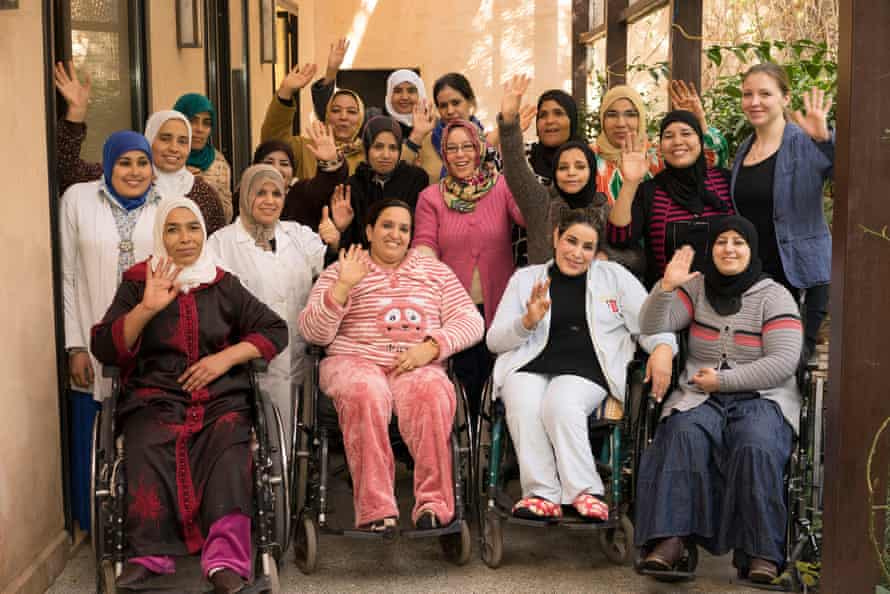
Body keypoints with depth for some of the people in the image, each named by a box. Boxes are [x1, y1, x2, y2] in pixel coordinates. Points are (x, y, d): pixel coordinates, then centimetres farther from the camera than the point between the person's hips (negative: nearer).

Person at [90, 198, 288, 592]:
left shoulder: (224, 286, 17)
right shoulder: (138, 284, 14)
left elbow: (275, 331, 13)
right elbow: (103, 349, 6)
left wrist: (226, 357, -3)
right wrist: (147, 308, -7)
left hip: (221, 397, 0)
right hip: (154, 398, 0)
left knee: (228, 449, -32)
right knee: (148, 450, -34)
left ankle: (225, 562, -42)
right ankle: (150, 557, -39)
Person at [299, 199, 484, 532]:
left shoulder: (436, 271, 22)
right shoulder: (341, 271, 17)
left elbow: (471, 322, 11)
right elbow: (314, 333, 5)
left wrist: (431, 346, -7)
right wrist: (343, 286, -9)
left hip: (418, 366, 1)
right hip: (356, 361, -1)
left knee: (431, 394, -34)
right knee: (366, 395, -36)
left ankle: (434, 505, -33)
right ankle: (376, 511, -36)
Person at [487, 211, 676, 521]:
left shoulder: (614, 275, 17)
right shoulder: (525, 278, 18)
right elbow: (495, 341, 14)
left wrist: (663, 348, -10)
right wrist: (528, 322, -6)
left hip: (585, 370, -1)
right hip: (529, 367, 1)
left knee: (561, 404, -34)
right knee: (524, 407, -32)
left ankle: (585, 491, -29)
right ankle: (541, 493, -28)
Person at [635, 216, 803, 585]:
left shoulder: (774, 296, 4)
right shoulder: (697, 287, 13)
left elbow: (783, 363, -7)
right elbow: (652, 327, 2)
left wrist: (722, 380, -11)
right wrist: (666, 286, -16)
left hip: (762, 398, -2)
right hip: (700, 396, 2)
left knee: (756, 448, -33)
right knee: (683, 435, -31)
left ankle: (761, 553, -29)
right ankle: (670, 538, -35)